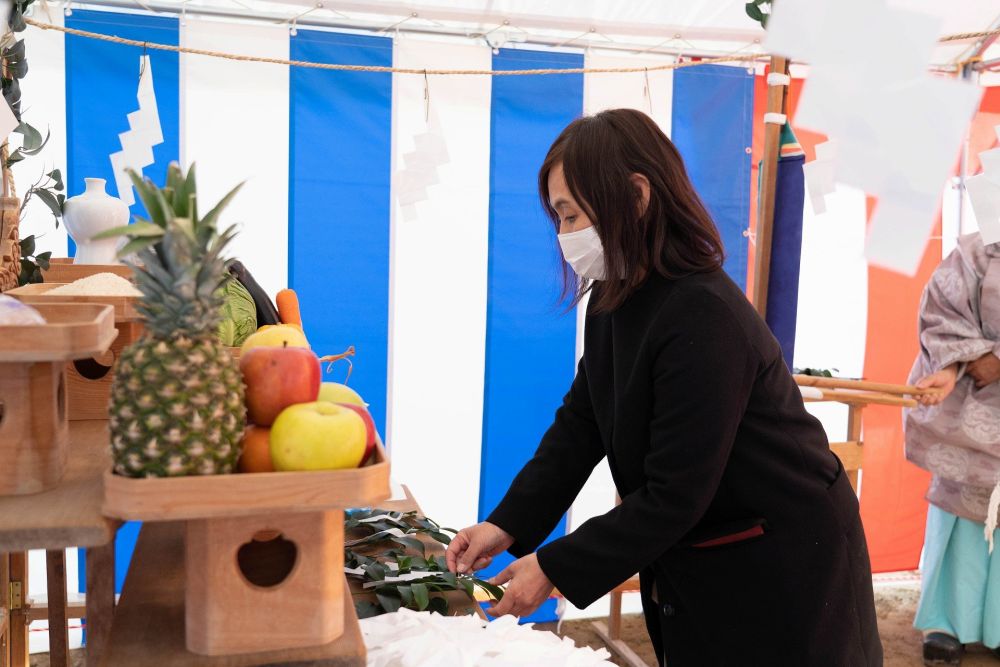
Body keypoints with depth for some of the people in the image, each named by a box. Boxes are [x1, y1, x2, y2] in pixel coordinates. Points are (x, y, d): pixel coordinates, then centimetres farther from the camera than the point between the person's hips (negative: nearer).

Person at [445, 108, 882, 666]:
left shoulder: (703, 318, -29)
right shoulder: (616, 301, -1)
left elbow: (674, 494, -27)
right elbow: (579, 426, 1)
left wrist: (555, 569, -21)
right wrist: (507, 525, -9)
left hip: (781, 571, -7)